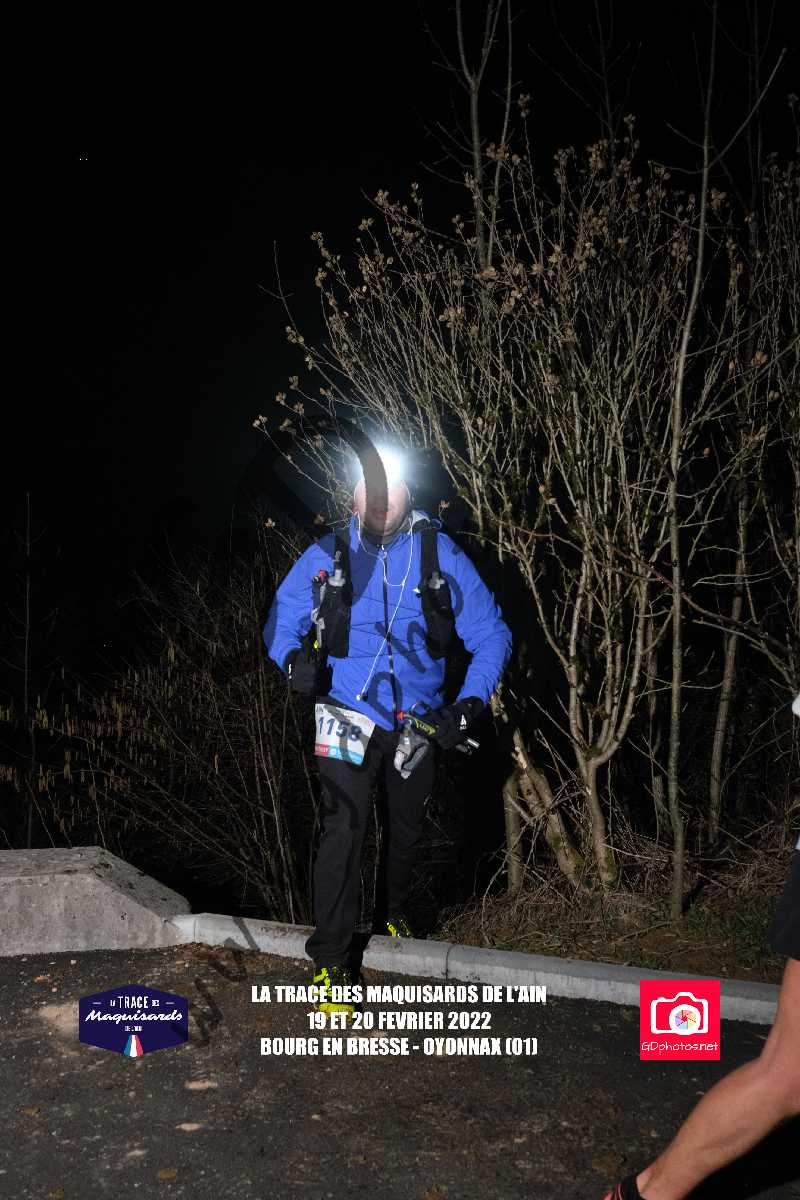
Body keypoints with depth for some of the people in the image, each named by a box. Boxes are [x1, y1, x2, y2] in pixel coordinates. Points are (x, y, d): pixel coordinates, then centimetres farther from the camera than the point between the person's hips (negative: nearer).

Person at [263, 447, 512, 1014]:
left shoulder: (441, 555, -8)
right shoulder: (326, 556, -7)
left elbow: (491, 635, -5)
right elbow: (281, 621, 3)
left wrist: (471, 702, -18)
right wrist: (294, 658, -20)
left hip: (419, 721, 2)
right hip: (348, 716, -2)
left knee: (406, 827, 18)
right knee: (343, 829, -13)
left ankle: (394, 911, 47)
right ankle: (331, 961, -1)